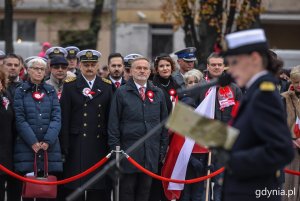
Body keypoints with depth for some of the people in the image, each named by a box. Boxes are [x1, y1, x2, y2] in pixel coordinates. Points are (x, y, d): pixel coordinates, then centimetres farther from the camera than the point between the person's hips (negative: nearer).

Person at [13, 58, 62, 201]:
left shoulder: (51, 91, 13)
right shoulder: (20, 92, 5)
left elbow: (56, 118, 5)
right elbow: (20, 119, -3)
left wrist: (48, 141, -9)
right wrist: (33, 142, -13)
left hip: (49, 146, 2)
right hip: (26, 146, -2)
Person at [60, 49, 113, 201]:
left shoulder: (107, 87, 10)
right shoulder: (70, 86, 3)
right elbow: (64, 118, -1)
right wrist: (65, 147, -7)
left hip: (100, 144, 2)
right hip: (77, 145, -2)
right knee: (74, 188, -2)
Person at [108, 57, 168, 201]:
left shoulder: (158, 94, 11)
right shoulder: (121, 93, 1)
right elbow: (113, 123, -1)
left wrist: (163, 148, 8)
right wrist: (115, 149, -7)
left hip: (152, 153, 3)